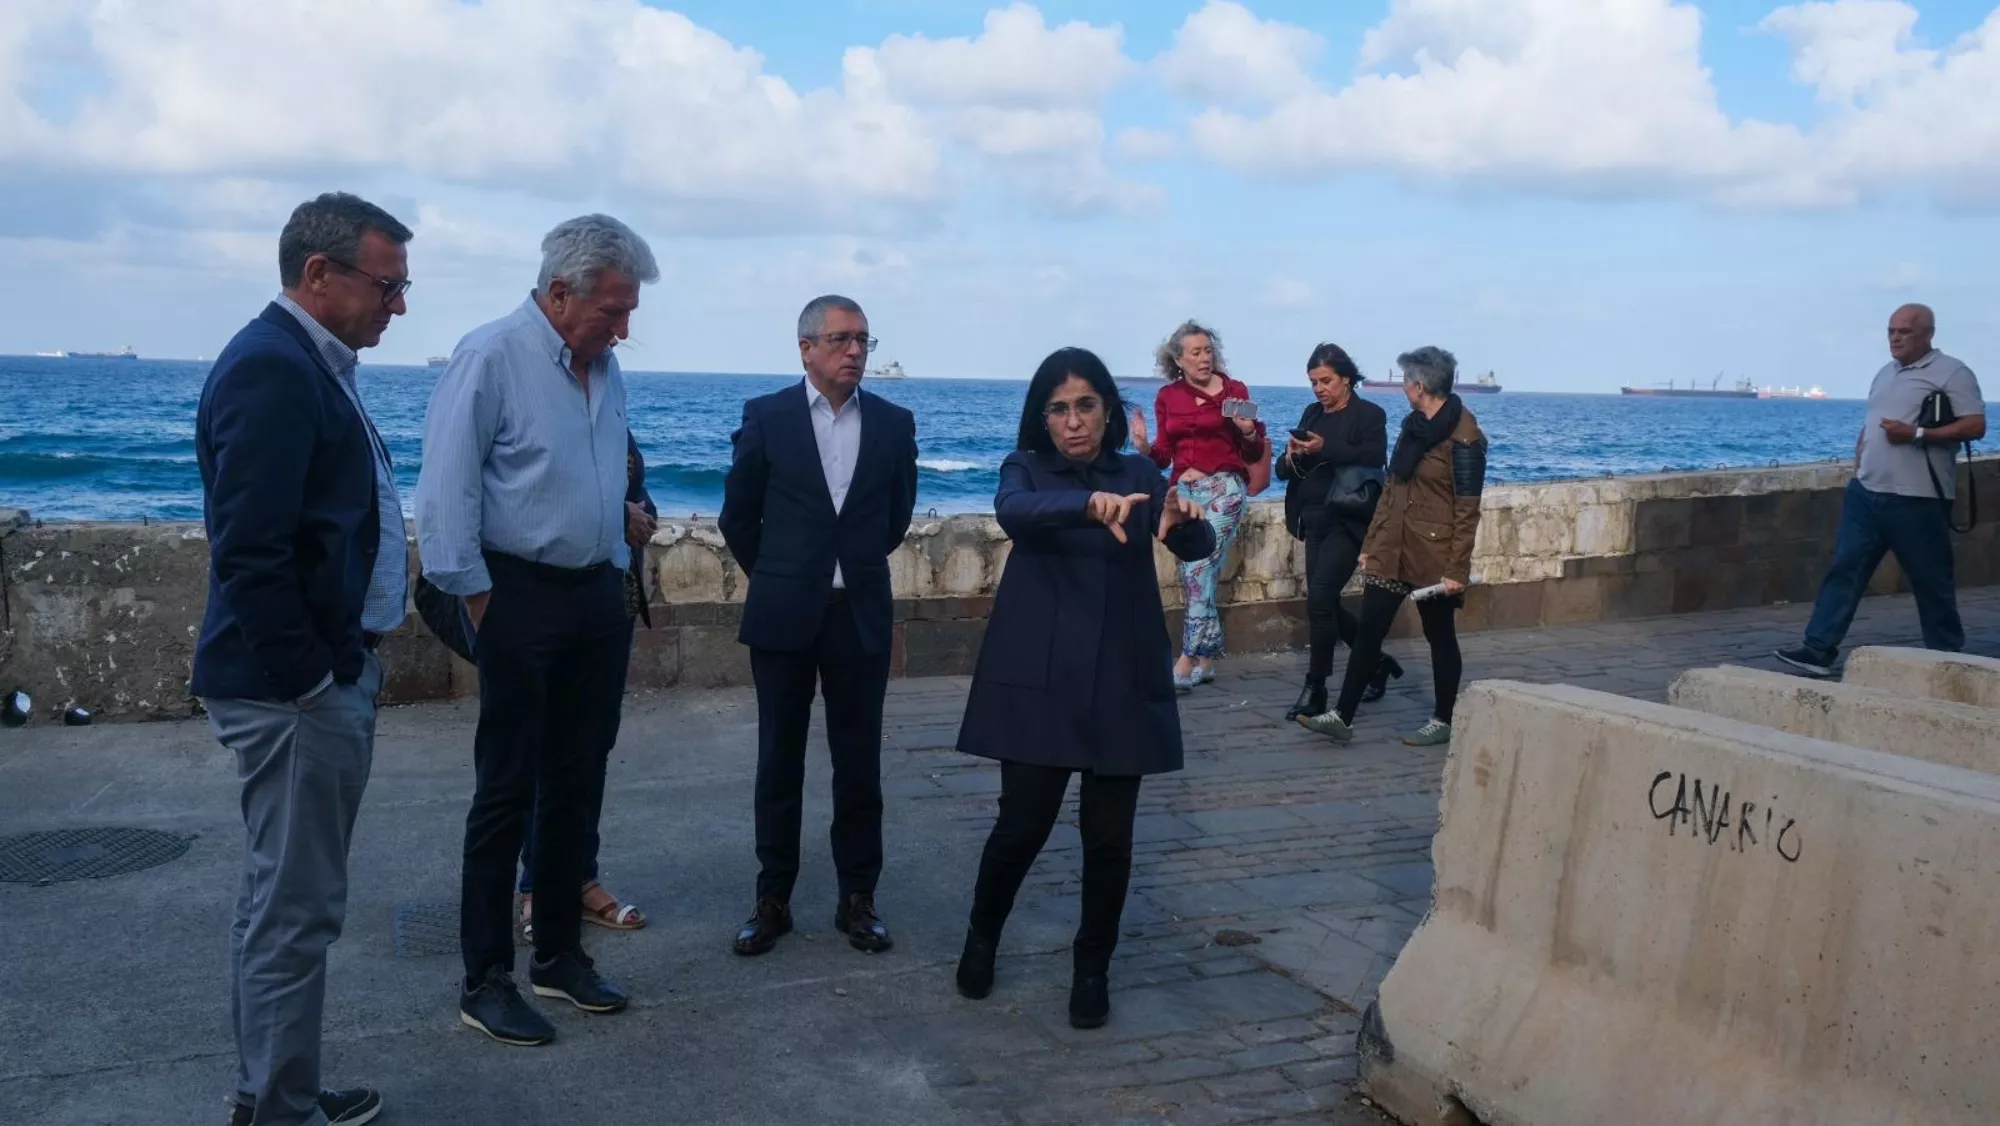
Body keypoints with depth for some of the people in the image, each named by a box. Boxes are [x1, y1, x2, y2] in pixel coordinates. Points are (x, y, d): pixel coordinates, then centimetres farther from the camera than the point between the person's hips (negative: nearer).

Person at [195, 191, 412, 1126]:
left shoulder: (307, 363, 13)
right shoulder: (273, 367, -18)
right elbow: (249, 550, -24)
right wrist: (310, 679, -18)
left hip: (325, 675, 10)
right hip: (295, 689, -10)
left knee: (281, 897, 18)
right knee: (296, 907, 0)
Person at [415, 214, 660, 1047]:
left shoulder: (603, 368, 10)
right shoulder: (490, 358, -12)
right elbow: (446, 491, -14)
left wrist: (616, 577, 13)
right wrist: (477, 600, -13)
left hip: (597, 599, 7)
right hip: (522, 598, -7)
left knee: (577, 785, 13)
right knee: (508, 792, 1)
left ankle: (559, 953, 26)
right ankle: (485, 980, 14)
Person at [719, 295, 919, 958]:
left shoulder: (893, 423, 2)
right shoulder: (766, 418, -3)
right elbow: (738, 516, 5)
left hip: (861, 615, 1)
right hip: (784, 616, -1)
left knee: (859, 764, 7)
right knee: (779, 762, 7)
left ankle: (858, 898, 18)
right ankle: (772, 900, 18)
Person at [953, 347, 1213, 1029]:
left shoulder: (1139, 474, 6)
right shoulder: (1026, 468, 0)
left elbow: (1196, 548, -7)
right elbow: (1014, 513, -24)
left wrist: (1184, 522, -31)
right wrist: (1091, 504, -43)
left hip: (1122, 681, 2)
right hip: (1040, 678, -2)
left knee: (1109, 836, 4)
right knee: (1023, 824, 1)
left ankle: (1093, 968, 23)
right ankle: (982, 937, 29)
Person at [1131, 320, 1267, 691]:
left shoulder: (1235, 392, 0)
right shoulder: (1167, 397, 8)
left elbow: (1254, 454, 5)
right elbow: (1163, 456, 9)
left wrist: (1249, 433, -16)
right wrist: (1143, 446, -11)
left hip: (1224, 489, -4)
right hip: (1184, 492, 4)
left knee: (1199, 574, -12)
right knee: (1199, 579, 7)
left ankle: (1185, 665, -11)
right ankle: (1205, 661, 16)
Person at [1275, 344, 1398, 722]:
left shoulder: (1369, 414, -4)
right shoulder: (1312, 413, 13)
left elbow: (1373, 458, -21)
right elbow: (1284, 470, 11)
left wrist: (1326, 449, -30)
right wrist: (1291, 456, -12)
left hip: (1347, 522, -7)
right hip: (1315, 522, 7)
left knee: (1319, 597, -17)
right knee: (1326, 604, 11)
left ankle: (1315, 690, -8)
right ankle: (1378, 662, 32)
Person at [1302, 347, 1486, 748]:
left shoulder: (1463, 436, -14)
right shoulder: (1412, 425, 10)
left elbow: (1467, 510, -16)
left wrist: (1457, 569, -18)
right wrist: (1370, 543, 13)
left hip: (1433, 555, -7)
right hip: (1392, 549, 7)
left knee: (1440, 636, 7)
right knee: (1369, 630, 3)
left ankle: (1443, 722, 20)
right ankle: (1342, 716, 6)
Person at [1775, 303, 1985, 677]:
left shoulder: (1952, 373, -4)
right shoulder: (1885, 373, 18)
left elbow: (1975, 426, -12)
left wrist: (1916, 434, -19)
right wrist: (1859, 460, 13)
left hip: (1917, 498, -6)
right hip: (1866, 492, 6)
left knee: (1932, 581, 4)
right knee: (1845, 568, 0)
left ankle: (1947, 658, 18)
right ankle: (1819, 649, -1)